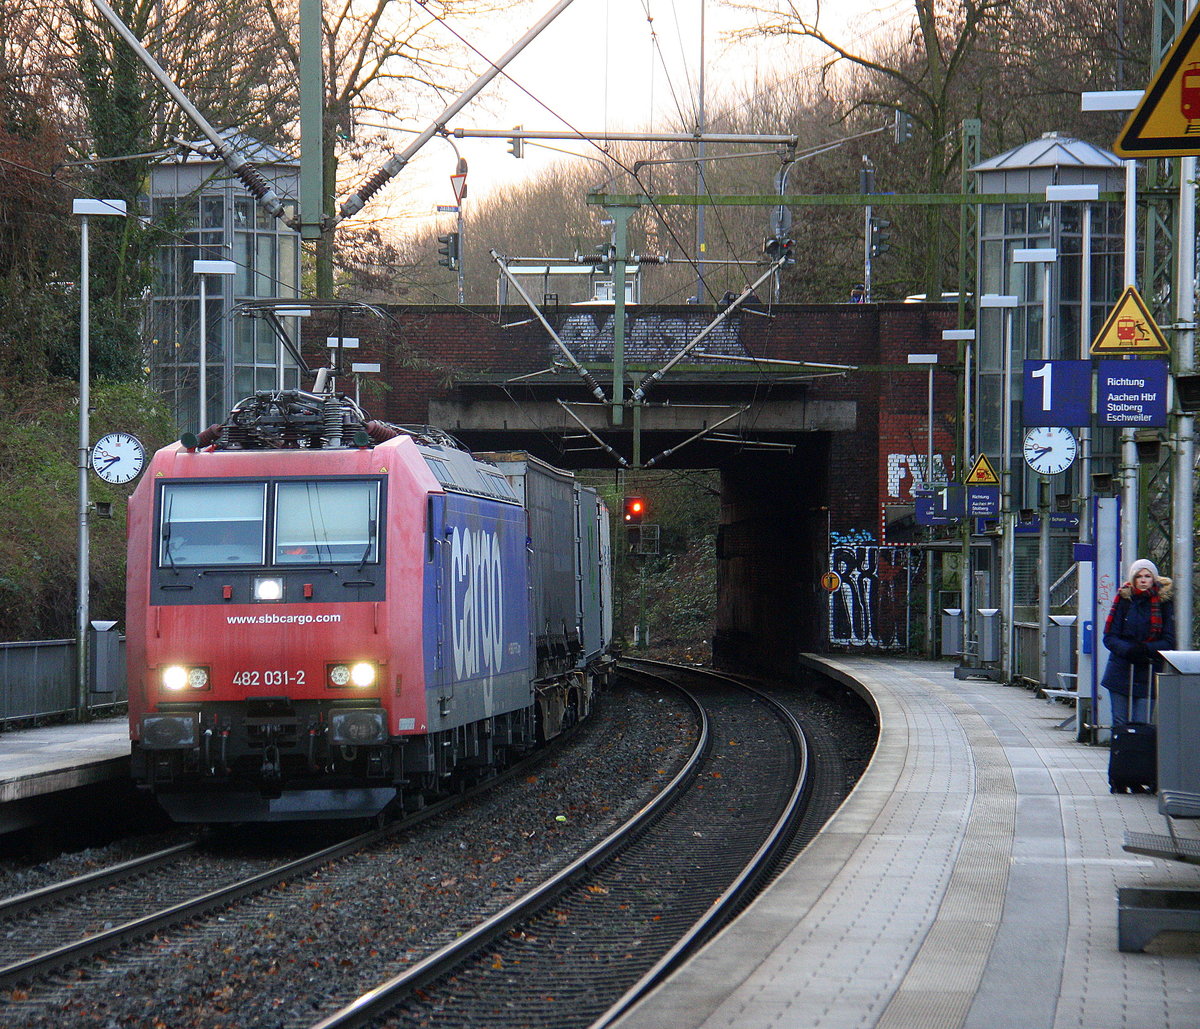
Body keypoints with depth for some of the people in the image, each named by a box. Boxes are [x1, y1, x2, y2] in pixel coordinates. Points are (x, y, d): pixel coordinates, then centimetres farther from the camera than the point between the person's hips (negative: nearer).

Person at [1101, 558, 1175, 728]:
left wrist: (1146, 649, -18)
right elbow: (1109, 637, 1)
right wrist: (1128, 651, -18)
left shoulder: (1164, 601, 1)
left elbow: (1169, 642, -1)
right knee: (1120, 724, 1)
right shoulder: (1124, 598, 3)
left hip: (1148, 674, -1)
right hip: (1120, 673, 1)